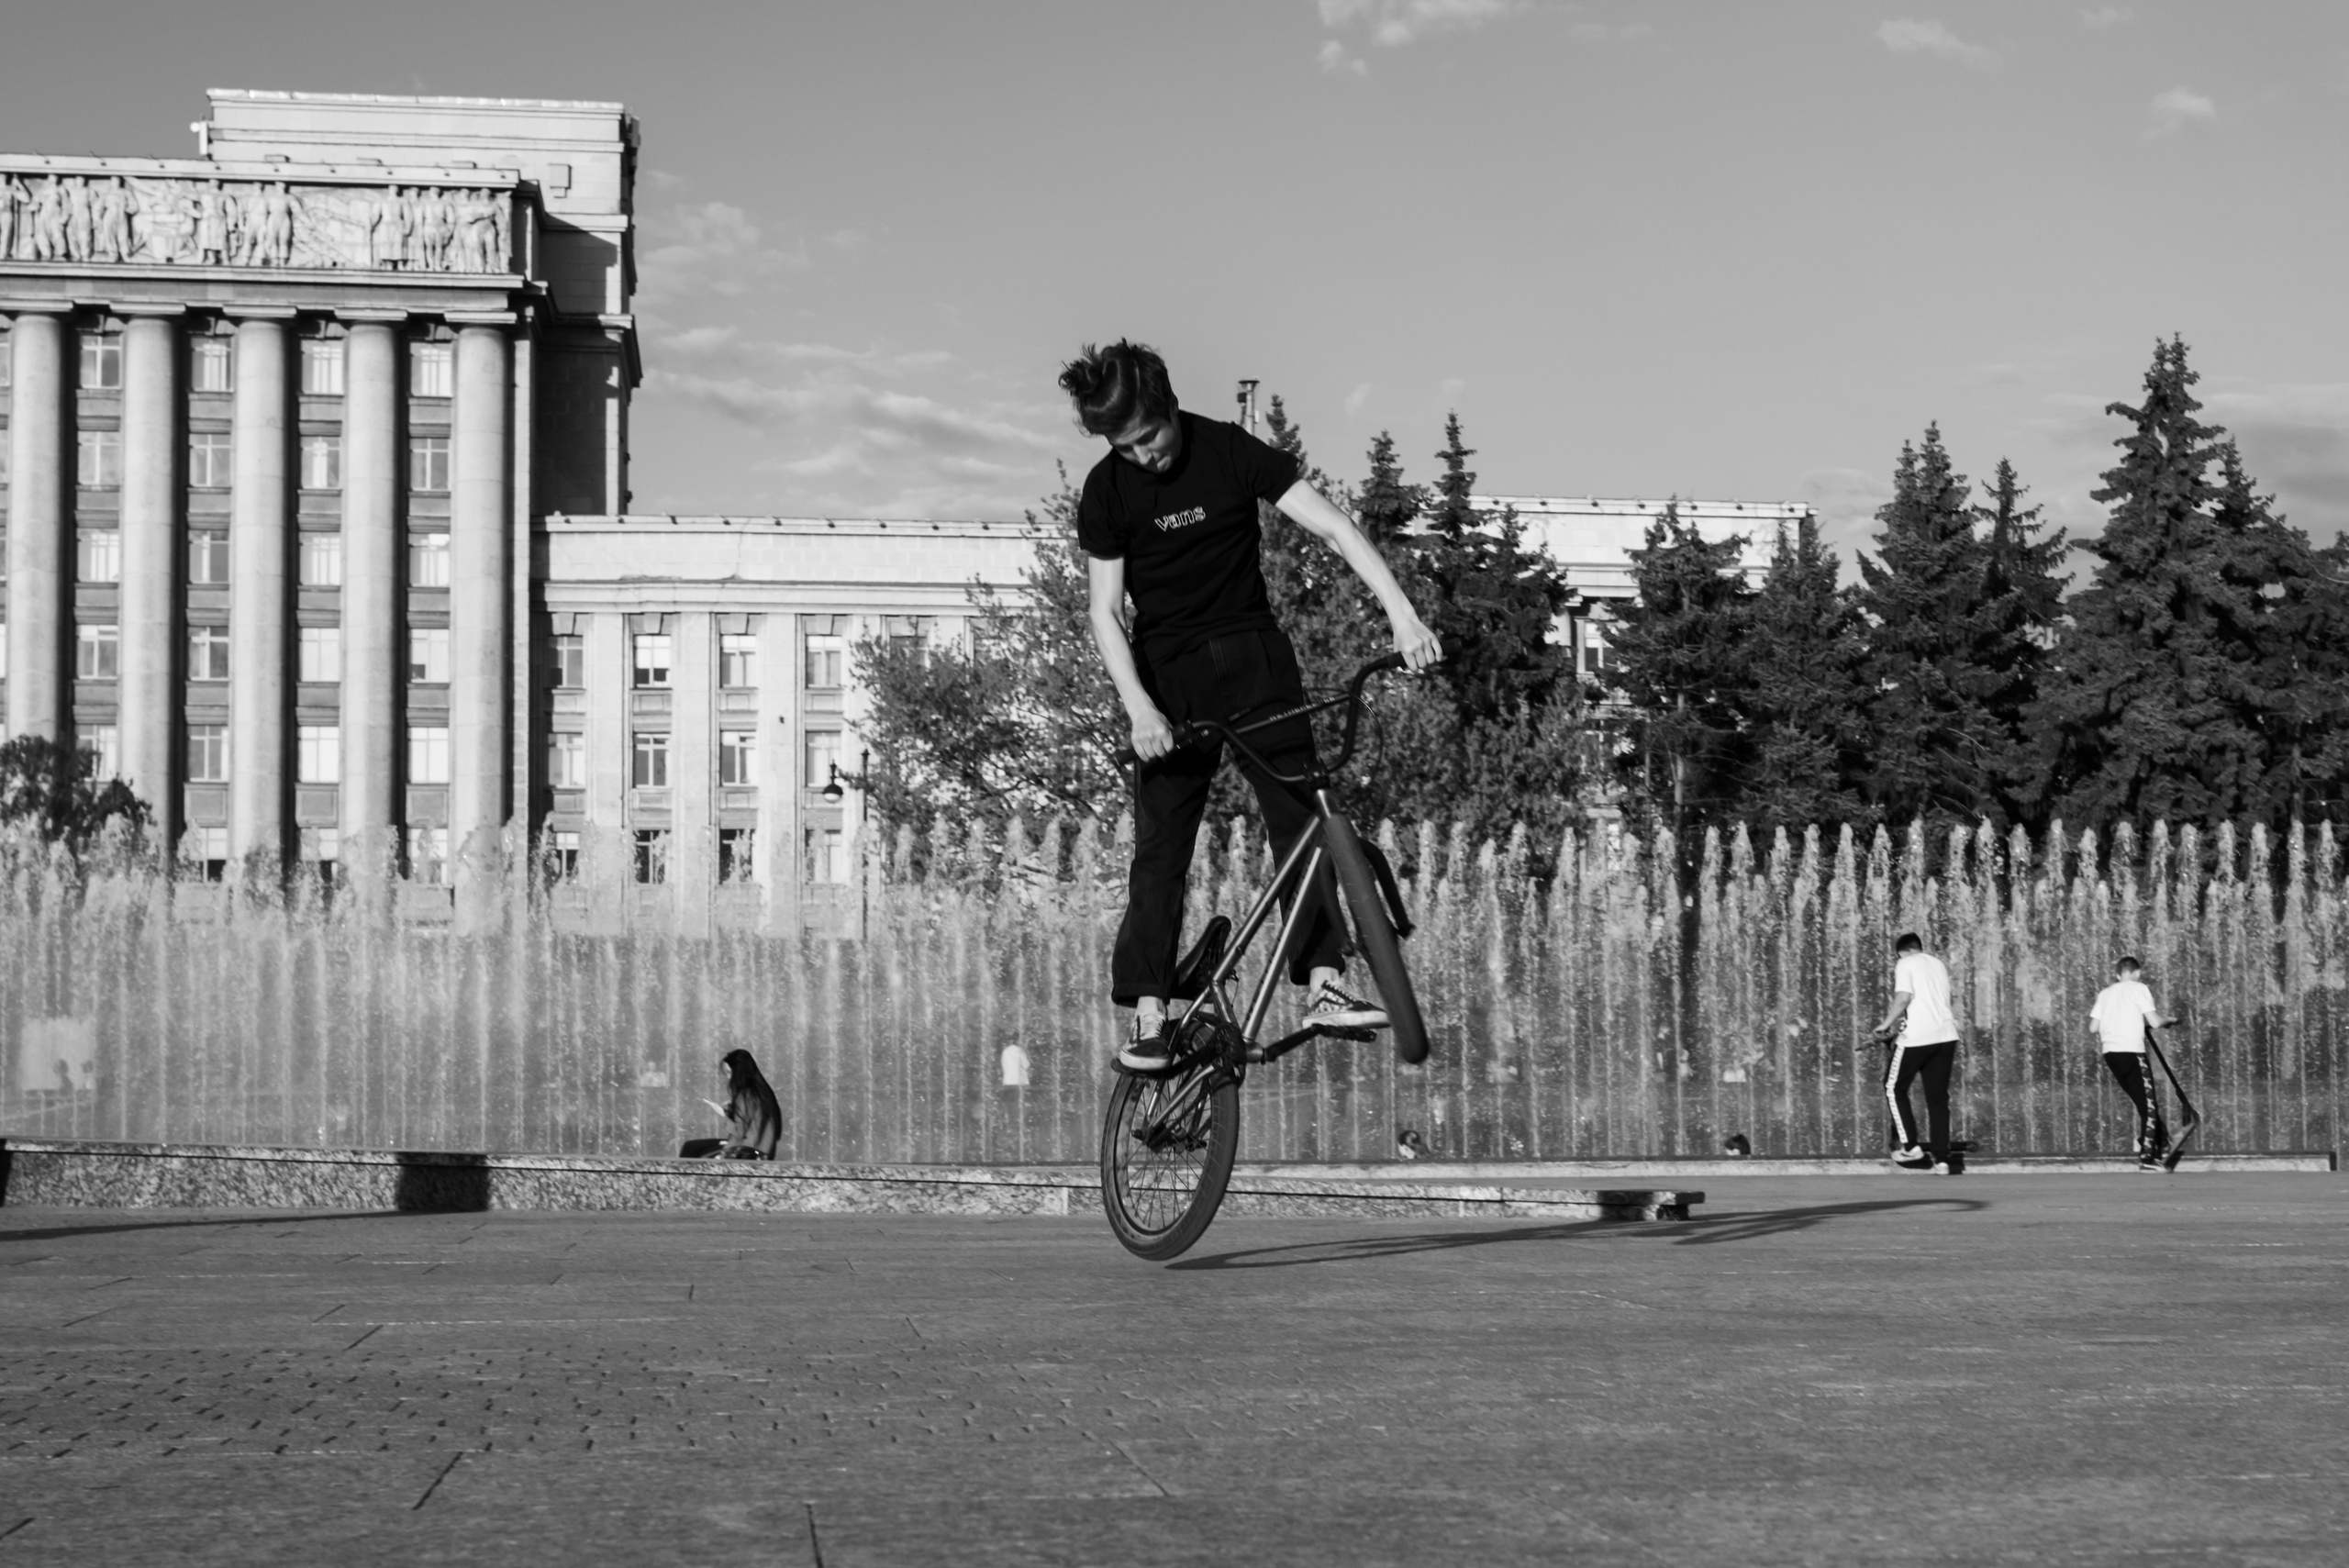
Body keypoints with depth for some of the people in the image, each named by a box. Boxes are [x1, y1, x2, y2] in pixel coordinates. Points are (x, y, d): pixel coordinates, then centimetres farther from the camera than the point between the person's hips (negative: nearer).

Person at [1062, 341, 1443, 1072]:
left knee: (1300, 817, -6)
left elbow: (1334, 527, -15)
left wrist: (1402, 614, -26)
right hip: (1169, 675, -1)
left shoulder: (1230, 452, -11)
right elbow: (1106, 611, -8)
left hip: (1255, 657, 1)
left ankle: (1322, 982, -4)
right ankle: (1148, 1015, -6)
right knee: (1161, 843, -5)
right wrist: (1139, 708, -21)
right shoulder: (1107, 490, -8)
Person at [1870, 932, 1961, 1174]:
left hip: (1916, 1036, -6)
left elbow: (1903, 998, -15)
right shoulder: (1939, 965, 18)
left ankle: (1911, 1147, 4)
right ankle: (1941, 1160, 3)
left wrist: (1886, 1024, -4)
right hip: (1946, 1036, 6)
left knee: (1894, 1089, 12)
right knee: (1938, 1098, 9)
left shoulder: (1905, 964, -1)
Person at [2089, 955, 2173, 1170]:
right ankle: (2147, 1158, -10)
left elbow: (2094, 1026, 11)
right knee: (2148, 1106, -2)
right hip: (2132, 1052, -6)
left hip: (2110, 1053, 6)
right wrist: (2166, 1019, 14)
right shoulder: (2139, 988, 1)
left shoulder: (2105, 993, 16)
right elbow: (2154, 1022, -6)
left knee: (2141, 1104, 16)